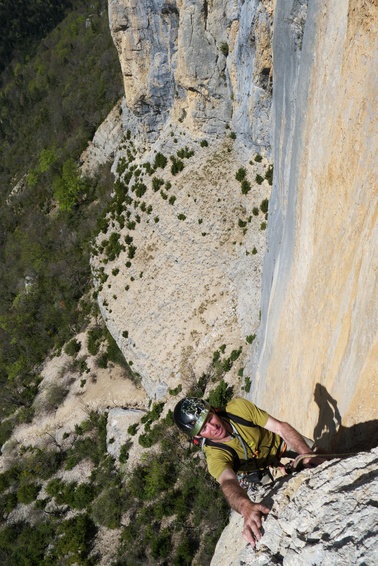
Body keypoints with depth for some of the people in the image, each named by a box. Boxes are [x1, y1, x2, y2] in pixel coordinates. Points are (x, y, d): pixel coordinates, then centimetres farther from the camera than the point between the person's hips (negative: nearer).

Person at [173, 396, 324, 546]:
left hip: (279, 440, -1)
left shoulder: (238, 407, -37)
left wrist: (307, 454, -50)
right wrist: (245, 506, -82)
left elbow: (281, 427, -35)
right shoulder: (215, 456, -39)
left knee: (320, 461, -3)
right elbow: (228, 482, -60)